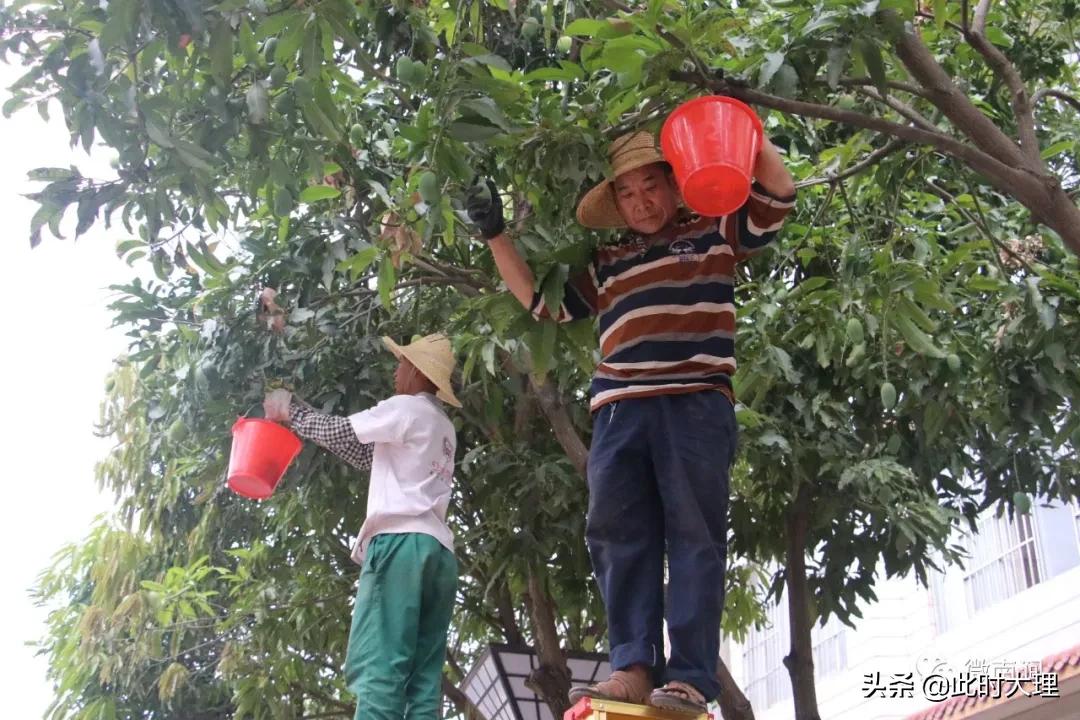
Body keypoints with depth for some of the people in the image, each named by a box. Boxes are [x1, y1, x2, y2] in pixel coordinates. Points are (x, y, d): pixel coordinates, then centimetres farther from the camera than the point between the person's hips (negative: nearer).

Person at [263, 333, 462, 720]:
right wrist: (299, 416, 34)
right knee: (423, 682, -1)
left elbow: (339, 432, 8)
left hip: (402, 544, -8)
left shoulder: (407, 408, 3)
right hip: (437, 553, 8)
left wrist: (289, 409, 24)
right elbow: (369, 456, 32)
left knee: (377, 670, -16)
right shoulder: (444, 429, 28)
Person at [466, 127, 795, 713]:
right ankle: (634, 665, -6)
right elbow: (539, 301, 30)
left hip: (696, 403, -4)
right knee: (619, 537, -5)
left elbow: (777, 196, 8)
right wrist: (495, 236, 26)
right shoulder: (605, 264, 28)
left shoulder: (714, 232, 17)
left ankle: (690, 676, -11)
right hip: (619, 409, 5)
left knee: (693, 536, -8)